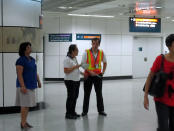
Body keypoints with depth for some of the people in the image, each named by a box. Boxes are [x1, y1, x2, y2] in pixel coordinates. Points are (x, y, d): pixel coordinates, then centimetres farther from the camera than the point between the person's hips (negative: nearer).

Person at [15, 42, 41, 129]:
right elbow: (19, 74, -18)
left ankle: (24, 121, 19)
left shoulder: (32, 59, 13)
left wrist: (38, 81, 17)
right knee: (25, 104, -7)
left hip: (31, 85, 8)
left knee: (28, 104, 11)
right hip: (24, 86, -8)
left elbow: (35, 72, 21)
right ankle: (23, 123, -1)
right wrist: (22, 86, -23)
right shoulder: (20, 60, -12)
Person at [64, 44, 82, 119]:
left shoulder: (75, 58, 12)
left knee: (75, 97, 12)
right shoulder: (67, 59, -15)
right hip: (70, 81, -9)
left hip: (76, 80, 9)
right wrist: (75, 67, -22)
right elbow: (66, 71, -21)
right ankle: (68, 114, 6)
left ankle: (73, 112, 23)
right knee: (71, 97, -3)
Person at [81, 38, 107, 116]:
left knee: (99, 94, 8)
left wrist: (103, 72, 8)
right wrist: (90, 72, -18)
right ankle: (85, 111, 16)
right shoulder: (86, 52, -8)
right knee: (87, 94, 6)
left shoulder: (101, 53, 2)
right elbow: (83, 64, -9)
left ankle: (101, 110, 19)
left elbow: (105, 63, 17)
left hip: (98, 76, 2)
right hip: (88, 75, -2)